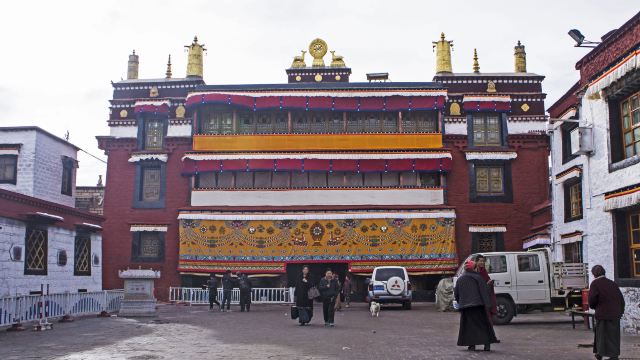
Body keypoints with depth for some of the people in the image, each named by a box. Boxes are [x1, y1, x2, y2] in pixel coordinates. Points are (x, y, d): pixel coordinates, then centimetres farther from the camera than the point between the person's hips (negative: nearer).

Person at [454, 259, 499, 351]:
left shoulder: (460, 279, 8)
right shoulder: (477, 277, -3)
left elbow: (456, 293, 13)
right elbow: (484, 291, -10)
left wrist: (460, 302, 28)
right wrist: (487, 304, -11)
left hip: (465, 306, 3)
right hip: (478, 305, -2)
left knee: (469, 325, 8)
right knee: (483, 323, 4)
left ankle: (472, 344, 2)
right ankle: (487, 344, -4)